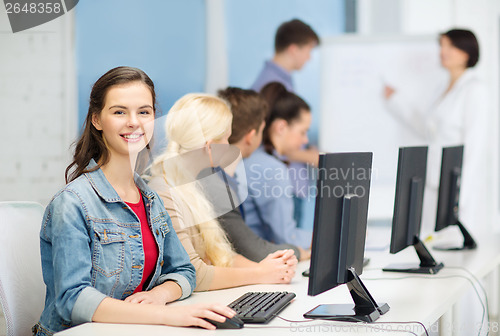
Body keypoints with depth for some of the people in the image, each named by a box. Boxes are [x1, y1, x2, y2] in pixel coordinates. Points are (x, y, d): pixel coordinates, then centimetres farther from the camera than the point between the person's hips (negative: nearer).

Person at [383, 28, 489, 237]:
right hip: (432, 185, 8)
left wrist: (462, 198, -19)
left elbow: (474, 145, -13)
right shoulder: (442, 89, 17)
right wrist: (395, 100, 28)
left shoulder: (474, 90, -8)